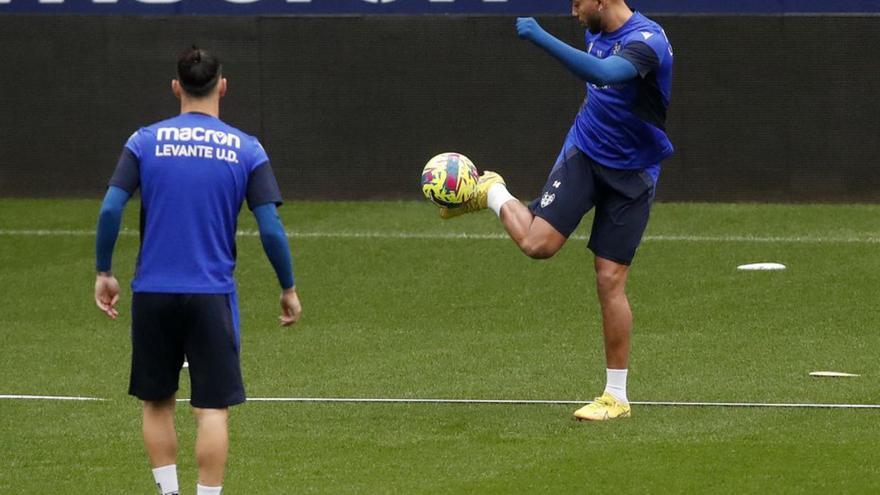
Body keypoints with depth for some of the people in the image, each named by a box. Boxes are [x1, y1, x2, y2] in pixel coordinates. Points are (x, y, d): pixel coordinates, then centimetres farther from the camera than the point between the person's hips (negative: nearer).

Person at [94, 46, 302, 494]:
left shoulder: (145, 141, -1)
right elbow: (270, 228, -4)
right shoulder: (246, 150, -2)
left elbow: (110, 210, -7)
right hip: (212, 296, -1)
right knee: (212, 408, 0)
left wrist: (103, 273, 4)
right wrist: (289, 289, 7)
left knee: (157, 402, 15)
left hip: (152, 293, 1)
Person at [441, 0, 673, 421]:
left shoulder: (646, 40, -25)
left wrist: (542, 38, -47)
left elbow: (603, 73, -44)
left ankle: (616, 397, 4)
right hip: (583, 151, 5)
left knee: (610, 279, -6)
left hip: (630, 174, -5)